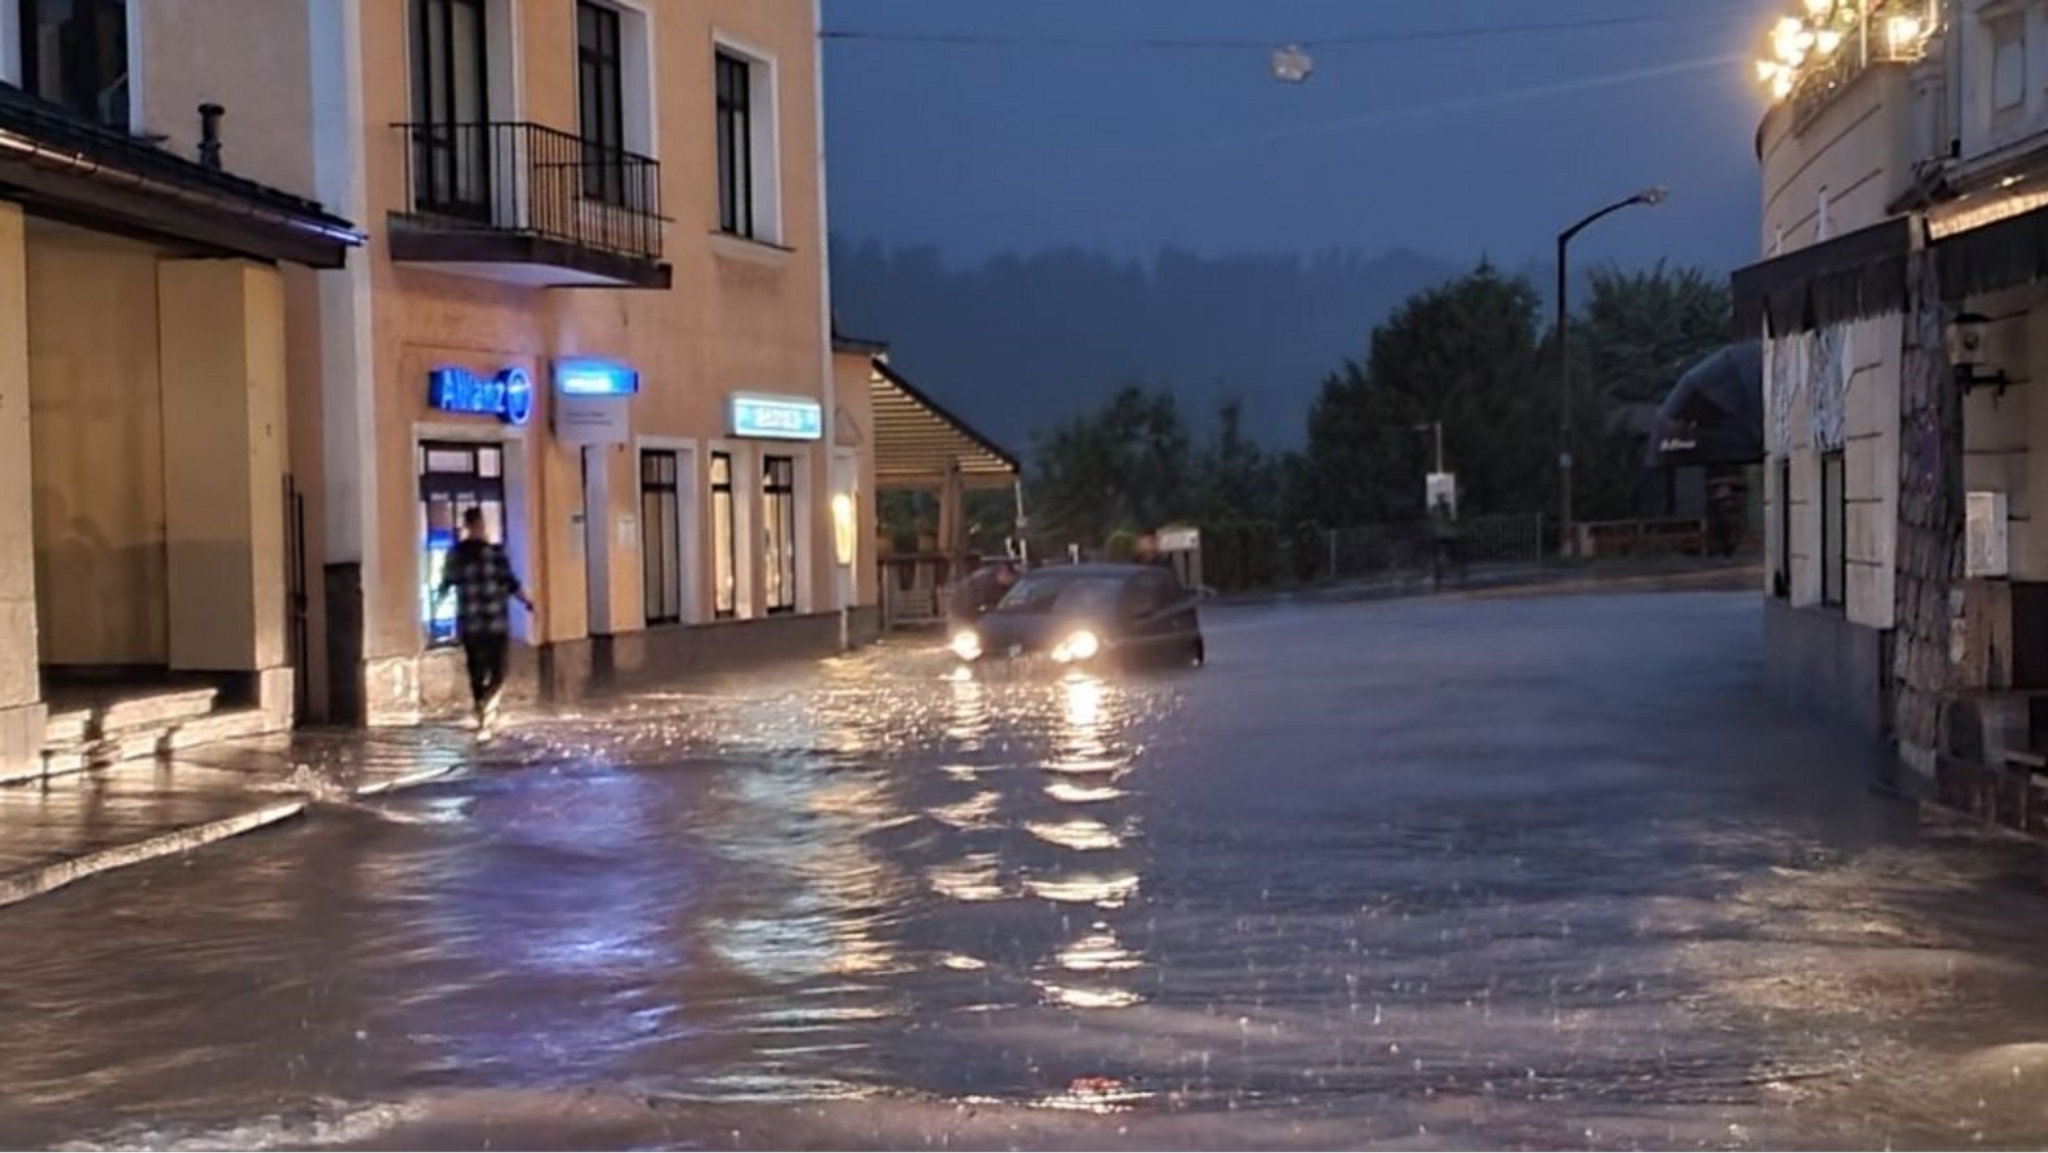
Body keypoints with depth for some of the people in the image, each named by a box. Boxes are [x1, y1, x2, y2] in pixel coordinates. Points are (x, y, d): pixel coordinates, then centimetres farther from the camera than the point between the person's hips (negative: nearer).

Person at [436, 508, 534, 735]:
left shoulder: (455, 553, 0)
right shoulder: (495, 550, -9)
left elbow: (446, 584, 9)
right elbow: (510, 583, -10)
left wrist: (437, 602, 29)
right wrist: (528, 602, 5)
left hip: (468, 624, 3)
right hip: (496, 622, -3)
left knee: (476, 673, 15)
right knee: (497, 673, 3)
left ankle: (484, 719, 22)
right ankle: (486, 719, -16)